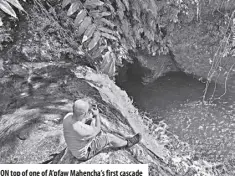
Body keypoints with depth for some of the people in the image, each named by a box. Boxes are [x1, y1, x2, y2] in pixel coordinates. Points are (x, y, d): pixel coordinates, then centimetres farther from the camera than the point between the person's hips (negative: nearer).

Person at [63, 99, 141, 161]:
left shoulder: (68, 116, -19)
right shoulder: (81, 128, -41)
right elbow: (97, 129, -20)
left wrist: (91, 116, -11)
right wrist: (97, 115, -11)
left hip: (74, 149, 7)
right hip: (84, 154, -7)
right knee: (108, 137, -2)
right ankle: (127, 143, 27)